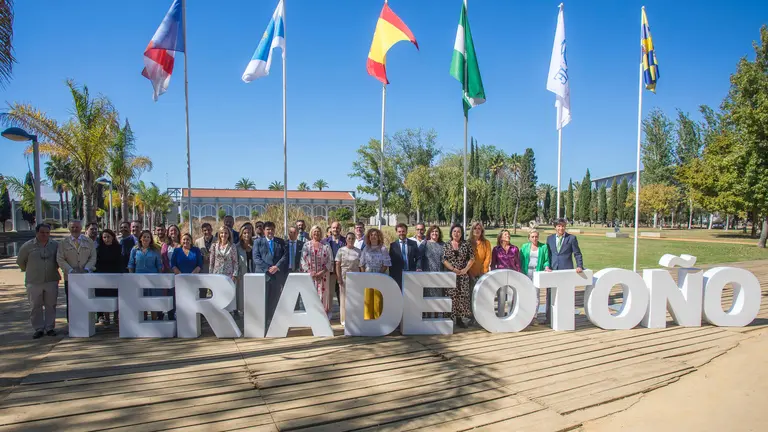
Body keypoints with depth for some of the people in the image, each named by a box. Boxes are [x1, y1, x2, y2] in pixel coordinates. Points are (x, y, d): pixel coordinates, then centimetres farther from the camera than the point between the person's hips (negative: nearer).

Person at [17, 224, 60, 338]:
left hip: (51, 281, 1)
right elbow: (20, 261, 11)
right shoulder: (28, 246, -2)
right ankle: (38, 329, 12)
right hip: (34, 282, -1)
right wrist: (29, 271, 17)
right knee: (35, 306, 3)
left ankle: (49, 328, 15)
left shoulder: (55, 245, 3)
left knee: (51, 305, 5)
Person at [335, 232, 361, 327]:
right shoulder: (341, 250, 1)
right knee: (344, 297, 2)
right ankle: (344, 319, 10)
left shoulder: (358, 251, 5)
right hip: (344, 276, -1)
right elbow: (338, 265, 0)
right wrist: (339, 278, -7)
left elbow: (360, 266, 7)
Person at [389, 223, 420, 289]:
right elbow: (391, 261, 3)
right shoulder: (393, 245, 5)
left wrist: (418, 268, -10)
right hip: (397, 276, -1)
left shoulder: (413, 244, 8)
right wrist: (391, 276, -3)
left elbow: (418, 258, 8)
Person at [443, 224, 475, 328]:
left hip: (463, 275, 1)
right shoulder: (447, 245, 3)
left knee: (462, 296, 2)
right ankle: (450, 318, 6)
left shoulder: (466, 244, 5)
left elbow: (472, 258, 3)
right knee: (451, 295, -2)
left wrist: (466, 269, -8)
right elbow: (444, 260, -3)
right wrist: (453, 269, -12)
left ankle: (460, 318, 11)